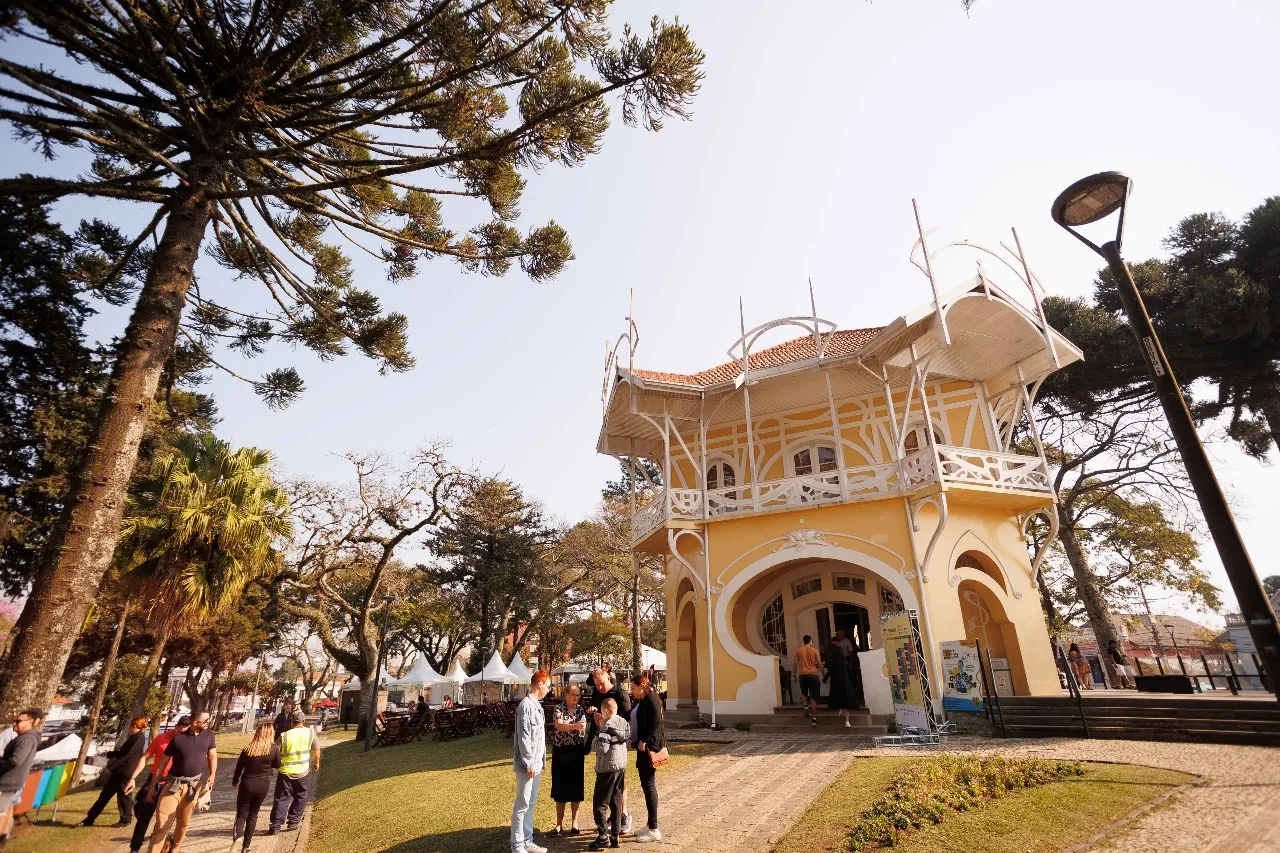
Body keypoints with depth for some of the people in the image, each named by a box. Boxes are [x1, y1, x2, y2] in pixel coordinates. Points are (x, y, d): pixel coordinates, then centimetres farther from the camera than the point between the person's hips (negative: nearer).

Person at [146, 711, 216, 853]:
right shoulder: (178, 738, -11)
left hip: (194, 784, 3)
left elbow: (212, 756, 4)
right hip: (174, 783, -3)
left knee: (184, 821, 15)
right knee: (162, 823, -6)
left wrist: (212, 775, -10)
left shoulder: (208, 735, -1)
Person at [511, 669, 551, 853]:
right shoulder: (526, 705, -18)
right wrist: (529, 764, -18)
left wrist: (540, 761, 16)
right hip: (528, 765, -9)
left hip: (537, 763, 9)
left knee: (531, 803, 16)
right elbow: (523, 737, -20)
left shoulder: (537, 705, 11)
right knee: (522, 804, 1)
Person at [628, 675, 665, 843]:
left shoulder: (651, 699, -15)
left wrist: (645, 741, -23)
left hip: (649, 746, -10)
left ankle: (654, 830, 5)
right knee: (646, 784, 15)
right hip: (642, 746, 10)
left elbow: (656, 723, -23)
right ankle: (650, 825, 25)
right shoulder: (640, 701, 15)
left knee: (649, 785, -3)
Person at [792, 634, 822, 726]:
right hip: (813, 675, -1)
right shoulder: (814, 650, 3)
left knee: (803, 693, 23)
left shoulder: (798, 651, 5)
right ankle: (814, 718, 1)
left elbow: (794, 664, 3)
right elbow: (819, 664, 2)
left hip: (802, 675, 1)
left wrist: (794, 675, 12)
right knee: (813, 697, 4)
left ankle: (806, 706, -3)